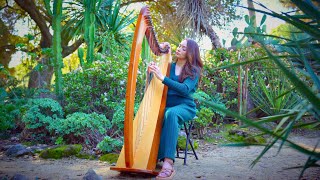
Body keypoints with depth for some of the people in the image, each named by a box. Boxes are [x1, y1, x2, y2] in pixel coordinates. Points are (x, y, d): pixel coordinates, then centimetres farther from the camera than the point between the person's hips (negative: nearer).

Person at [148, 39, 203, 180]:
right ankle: (152, 157, -32)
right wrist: (152, 71, -11)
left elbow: (185, 89, -18)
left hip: (184, 106, -3)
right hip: (166, 105, 3)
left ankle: (168, 162, -45)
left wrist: (162, 78, -26)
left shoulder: (193, 71, 1)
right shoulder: (169, 66, 13)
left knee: (171, 114, -39)